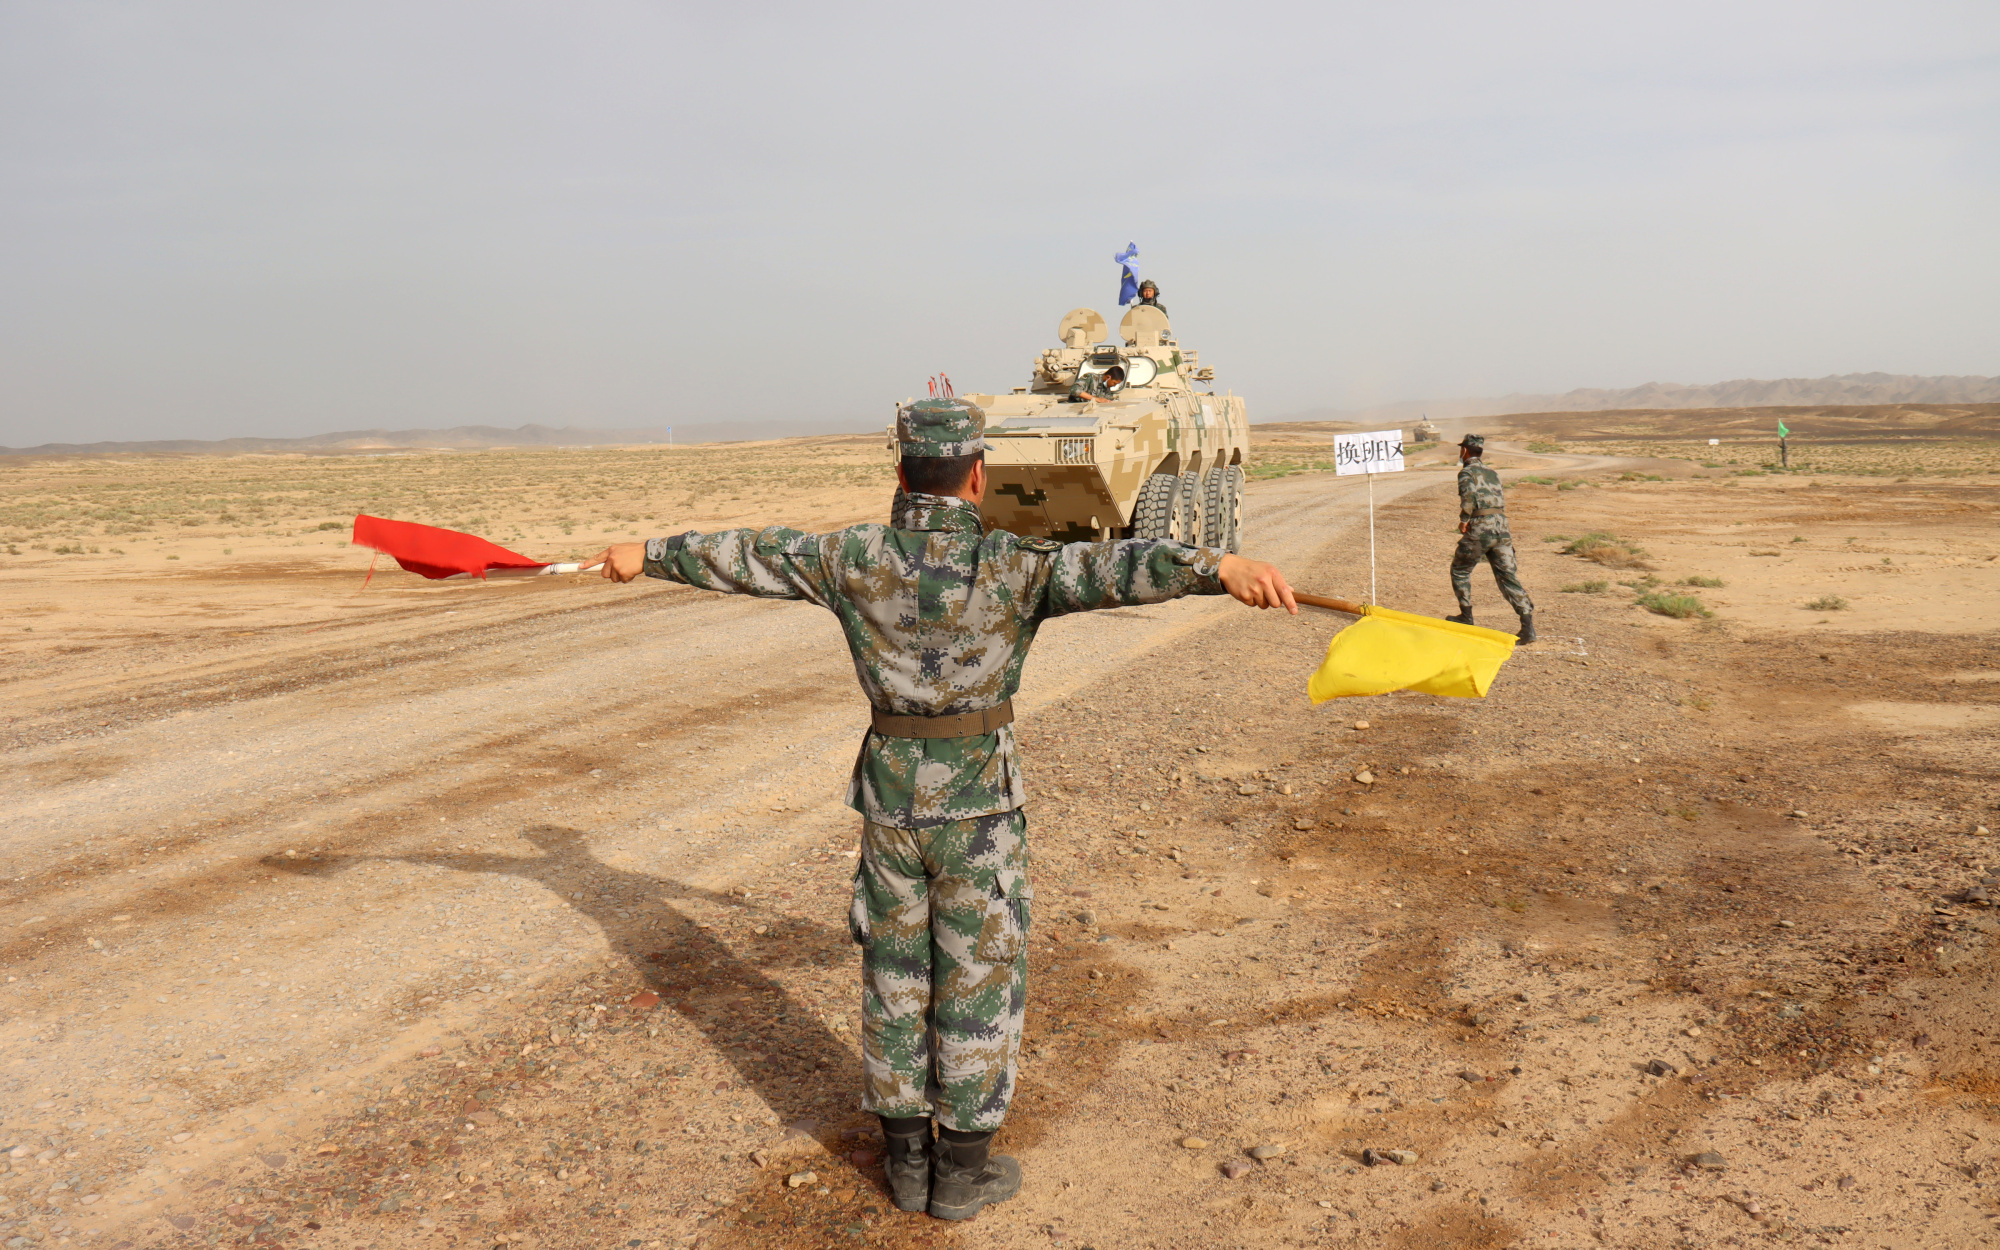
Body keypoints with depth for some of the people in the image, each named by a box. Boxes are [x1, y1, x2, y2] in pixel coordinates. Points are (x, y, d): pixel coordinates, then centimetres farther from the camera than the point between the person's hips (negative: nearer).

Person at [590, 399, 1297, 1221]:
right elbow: (1111, 567, -30)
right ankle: (962, 1171, 19)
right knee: (978, 980, 9)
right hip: (979, 806, -3)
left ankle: (907, 1158, 27)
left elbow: (746, 556, 9)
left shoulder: (855, 558, -3)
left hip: (891, 798, 4)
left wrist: (648, 554, 23)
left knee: (896, 975, 15)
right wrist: (1220, 567, -42)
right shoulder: (1013, 566, -14)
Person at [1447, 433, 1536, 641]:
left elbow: (1468, 496, -19)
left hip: (1479, 530, -6)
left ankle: (1466, 617, 19)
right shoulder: (1492, 473, 22)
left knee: (1460, 570, 15)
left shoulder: (1467, 472, 0)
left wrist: (1464, 521, -9)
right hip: (1501, 527, 6)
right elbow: (1501, 500, 20)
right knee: (1508, 575, 2)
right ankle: (1528, 624, -9)